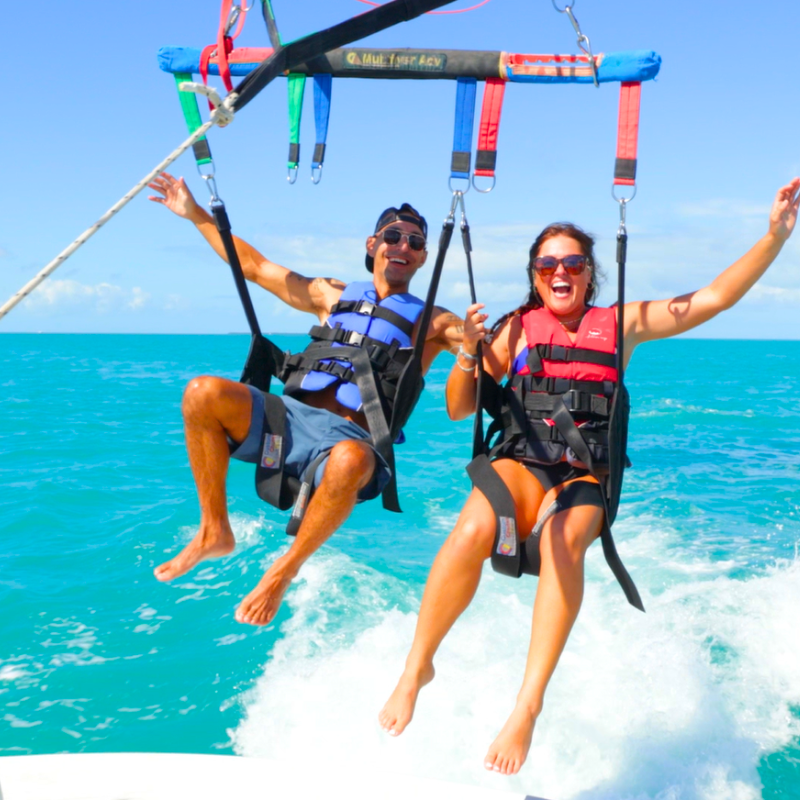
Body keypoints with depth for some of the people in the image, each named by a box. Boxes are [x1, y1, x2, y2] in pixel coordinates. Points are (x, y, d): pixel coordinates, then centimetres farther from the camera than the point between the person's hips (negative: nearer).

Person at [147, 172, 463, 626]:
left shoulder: (430, 321, 12)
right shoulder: (333, 296, 23)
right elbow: (256, 267, 26)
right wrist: (196, 214, 23)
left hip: (349, 438, -3)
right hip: (287, 417, 4)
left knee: (351, 461, -41)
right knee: (204, 393, -22)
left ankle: (285, 570, -17)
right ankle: (215, 532, -8)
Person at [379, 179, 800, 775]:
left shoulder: (620, 323, 16)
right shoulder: (515, 328, 13)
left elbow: (715, 298, 13)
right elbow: (459, 410, 12)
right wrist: (469, 351, -5)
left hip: (585, 476, 1)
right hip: (519, 463, 0)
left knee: (564, 542, -36)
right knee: (474, 526, -35)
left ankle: (528, 706, -36)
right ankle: (417, 667, -18)